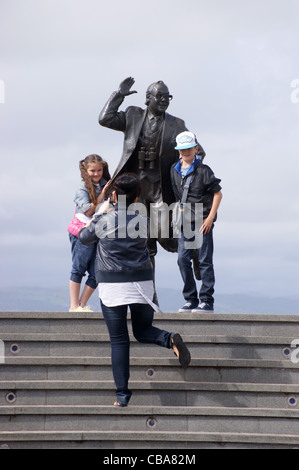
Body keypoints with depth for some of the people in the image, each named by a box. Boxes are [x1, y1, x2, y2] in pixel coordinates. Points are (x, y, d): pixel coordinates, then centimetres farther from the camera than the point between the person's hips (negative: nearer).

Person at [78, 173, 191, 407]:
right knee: (143, 331, 18)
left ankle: (123, 394, -1)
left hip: (111, 287, -2)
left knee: (119, 341, 3)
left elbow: (84, 238, 12)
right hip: (141, 283, 2)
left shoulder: (104, 222, -5)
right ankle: (170, 339, -14)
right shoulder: (143, 222, 0)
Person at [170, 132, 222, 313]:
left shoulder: (203, 170, -8)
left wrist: (210, 218, -12)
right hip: (185, 223, 6)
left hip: (203, 221, -6)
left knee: (205, 261, -3)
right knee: (183, 259, 1)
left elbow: (218, 193, -6)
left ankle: (207, 301, 2)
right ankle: (191, 299, 10)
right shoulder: (175, 170, 9)